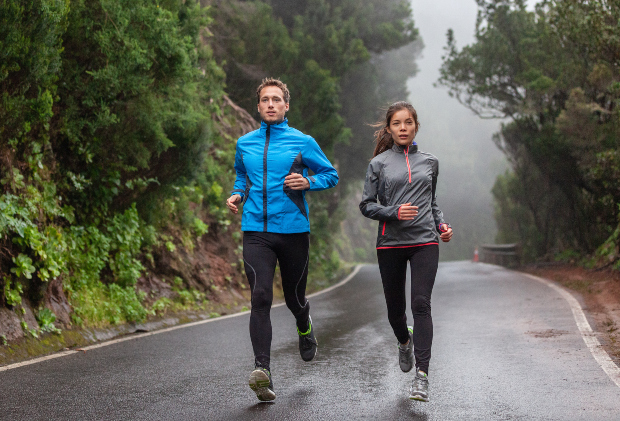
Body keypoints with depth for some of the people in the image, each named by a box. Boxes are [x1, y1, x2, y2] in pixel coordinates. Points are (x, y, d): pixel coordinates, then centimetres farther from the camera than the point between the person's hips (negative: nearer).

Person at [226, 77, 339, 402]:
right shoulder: (244, 144, 11)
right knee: (260, 297, -16)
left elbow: (331, 175, 9)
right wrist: (237, 194, 7)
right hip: (255, 232, 1)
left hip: (293, 229, -1)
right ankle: (262, 370, -21)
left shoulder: (302, 142, 2)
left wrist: (308, 182, -11)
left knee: (294, 298, 12)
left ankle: (305, 326, 49)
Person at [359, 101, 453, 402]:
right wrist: (395, 212, -14)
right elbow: (366, 206, 2)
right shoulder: (379, 164, 5)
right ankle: (405, 342, 43)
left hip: (425, 242, 0)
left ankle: (422, 375, -17)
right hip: (390, 243, 0)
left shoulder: (430, 162, 13)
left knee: (421, 304, -14)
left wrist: (441, 224, 7)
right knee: (395, 307, 9)